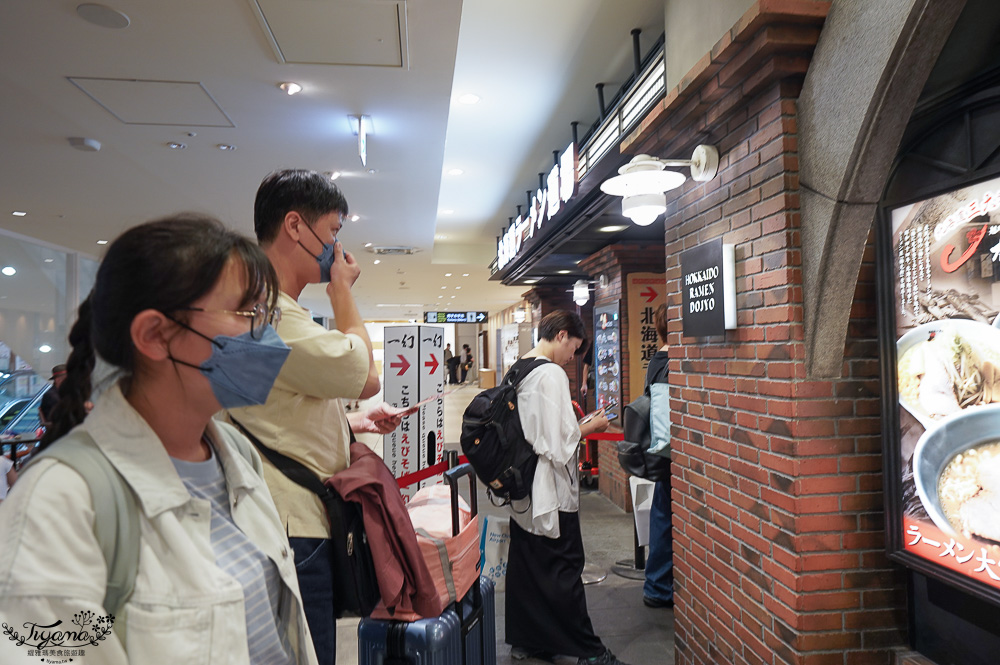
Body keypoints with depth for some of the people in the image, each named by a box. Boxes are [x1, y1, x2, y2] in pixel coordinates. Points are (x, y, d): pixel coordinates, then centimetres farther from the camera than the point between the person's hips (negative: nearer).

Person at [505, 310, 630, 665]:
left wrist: (574, 423, 14)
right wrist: (591, 426, -7)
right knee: (564, 572, 3)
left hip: (522, 491, 9)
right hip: (552, 492, -8)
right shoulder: (552, 374, -19)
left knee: (524, 565, 16)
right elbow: (559, 445, -22)